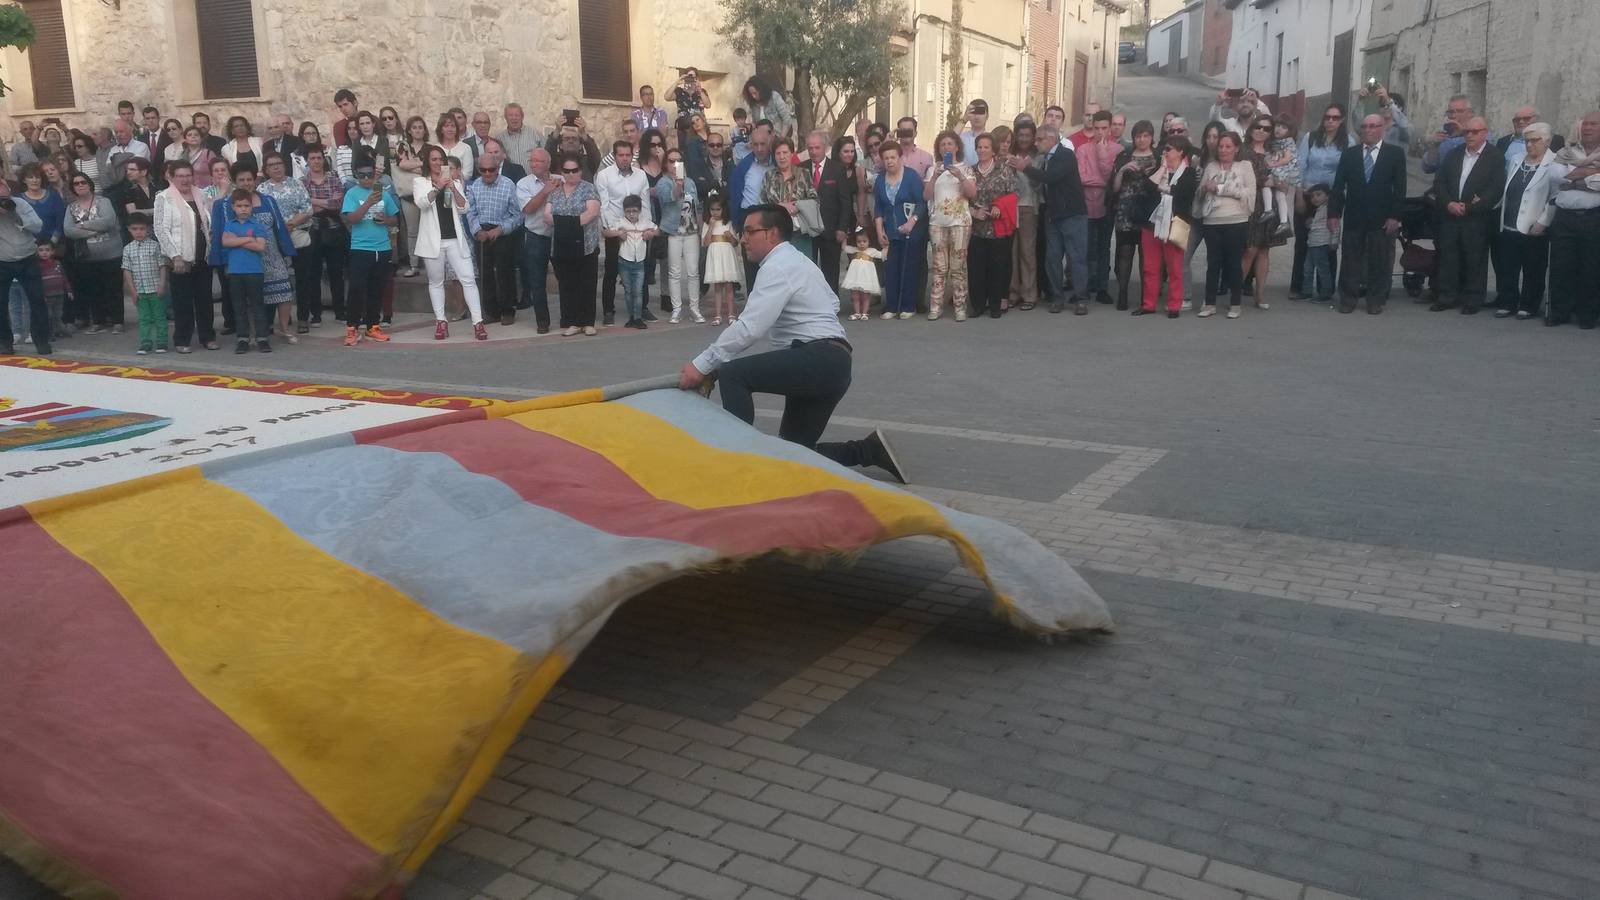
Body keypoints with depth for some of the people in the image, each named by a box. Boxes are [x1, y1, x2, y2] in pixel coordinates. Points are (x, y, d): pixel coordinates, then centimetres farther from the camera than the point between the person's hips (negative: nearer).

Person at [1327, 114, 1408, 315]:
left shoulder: (1395, 153, 3)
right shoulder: (1349, 154, 7)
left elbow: (1399, 188, -1)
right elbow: (1338, 186, 5)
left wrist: (1395, 216, -8)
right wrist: (1333, 214, -3)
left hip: (1382, 219, -1)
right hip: (1353, 217, 1)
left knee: (1380, 262, 4)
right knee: (1351, 260, 5)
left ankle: (1376, 301, 14)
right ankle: (1347, 299, 13)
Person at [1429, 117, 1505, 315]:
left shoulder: (1495, 157, -3)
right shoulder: (1454, 154, 11)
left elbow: (1496, 190, -10)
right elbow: (1439, 181, 7)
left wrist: (1469, 208, -15)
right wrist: (1449, 204, -9)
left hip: (1477, 219, -4)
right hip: (1450, 216, 4)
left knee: (1475, 260, 2)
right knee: (1448, 257, 6)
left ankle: (1473, 300, 11)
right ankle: (1448, 297, 15)